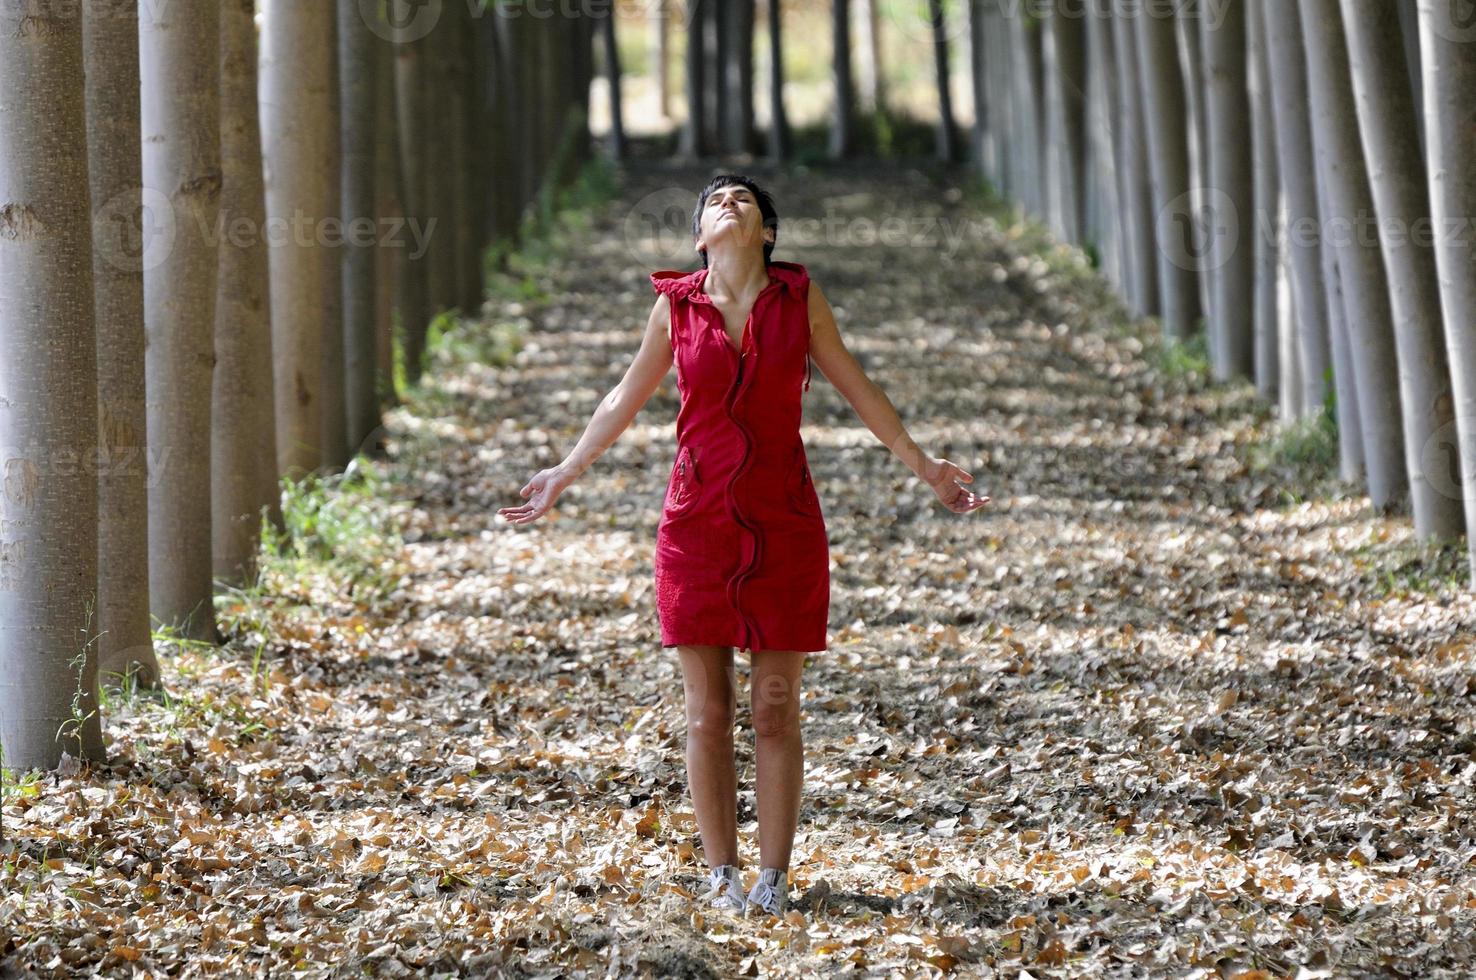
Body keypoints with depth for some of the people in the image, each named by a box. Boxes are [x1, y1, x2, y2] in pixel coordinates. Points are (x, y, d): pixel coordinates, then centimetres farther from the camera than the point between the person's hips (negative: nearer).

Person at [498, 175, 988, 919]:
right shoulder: (676, 304, 1)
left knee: (776, 711, 3)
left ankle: (773, 878, 9)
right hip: (698, 523, 0)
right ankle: (721, 875, 12)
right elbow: (626, 399, 12)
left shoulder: (799, 295, -1)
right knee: (707, 712, 2)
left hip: (782, 524, 0)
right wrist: (562, 478, 16)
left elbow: (855, 388, 8)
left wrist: (924, 467, 8)